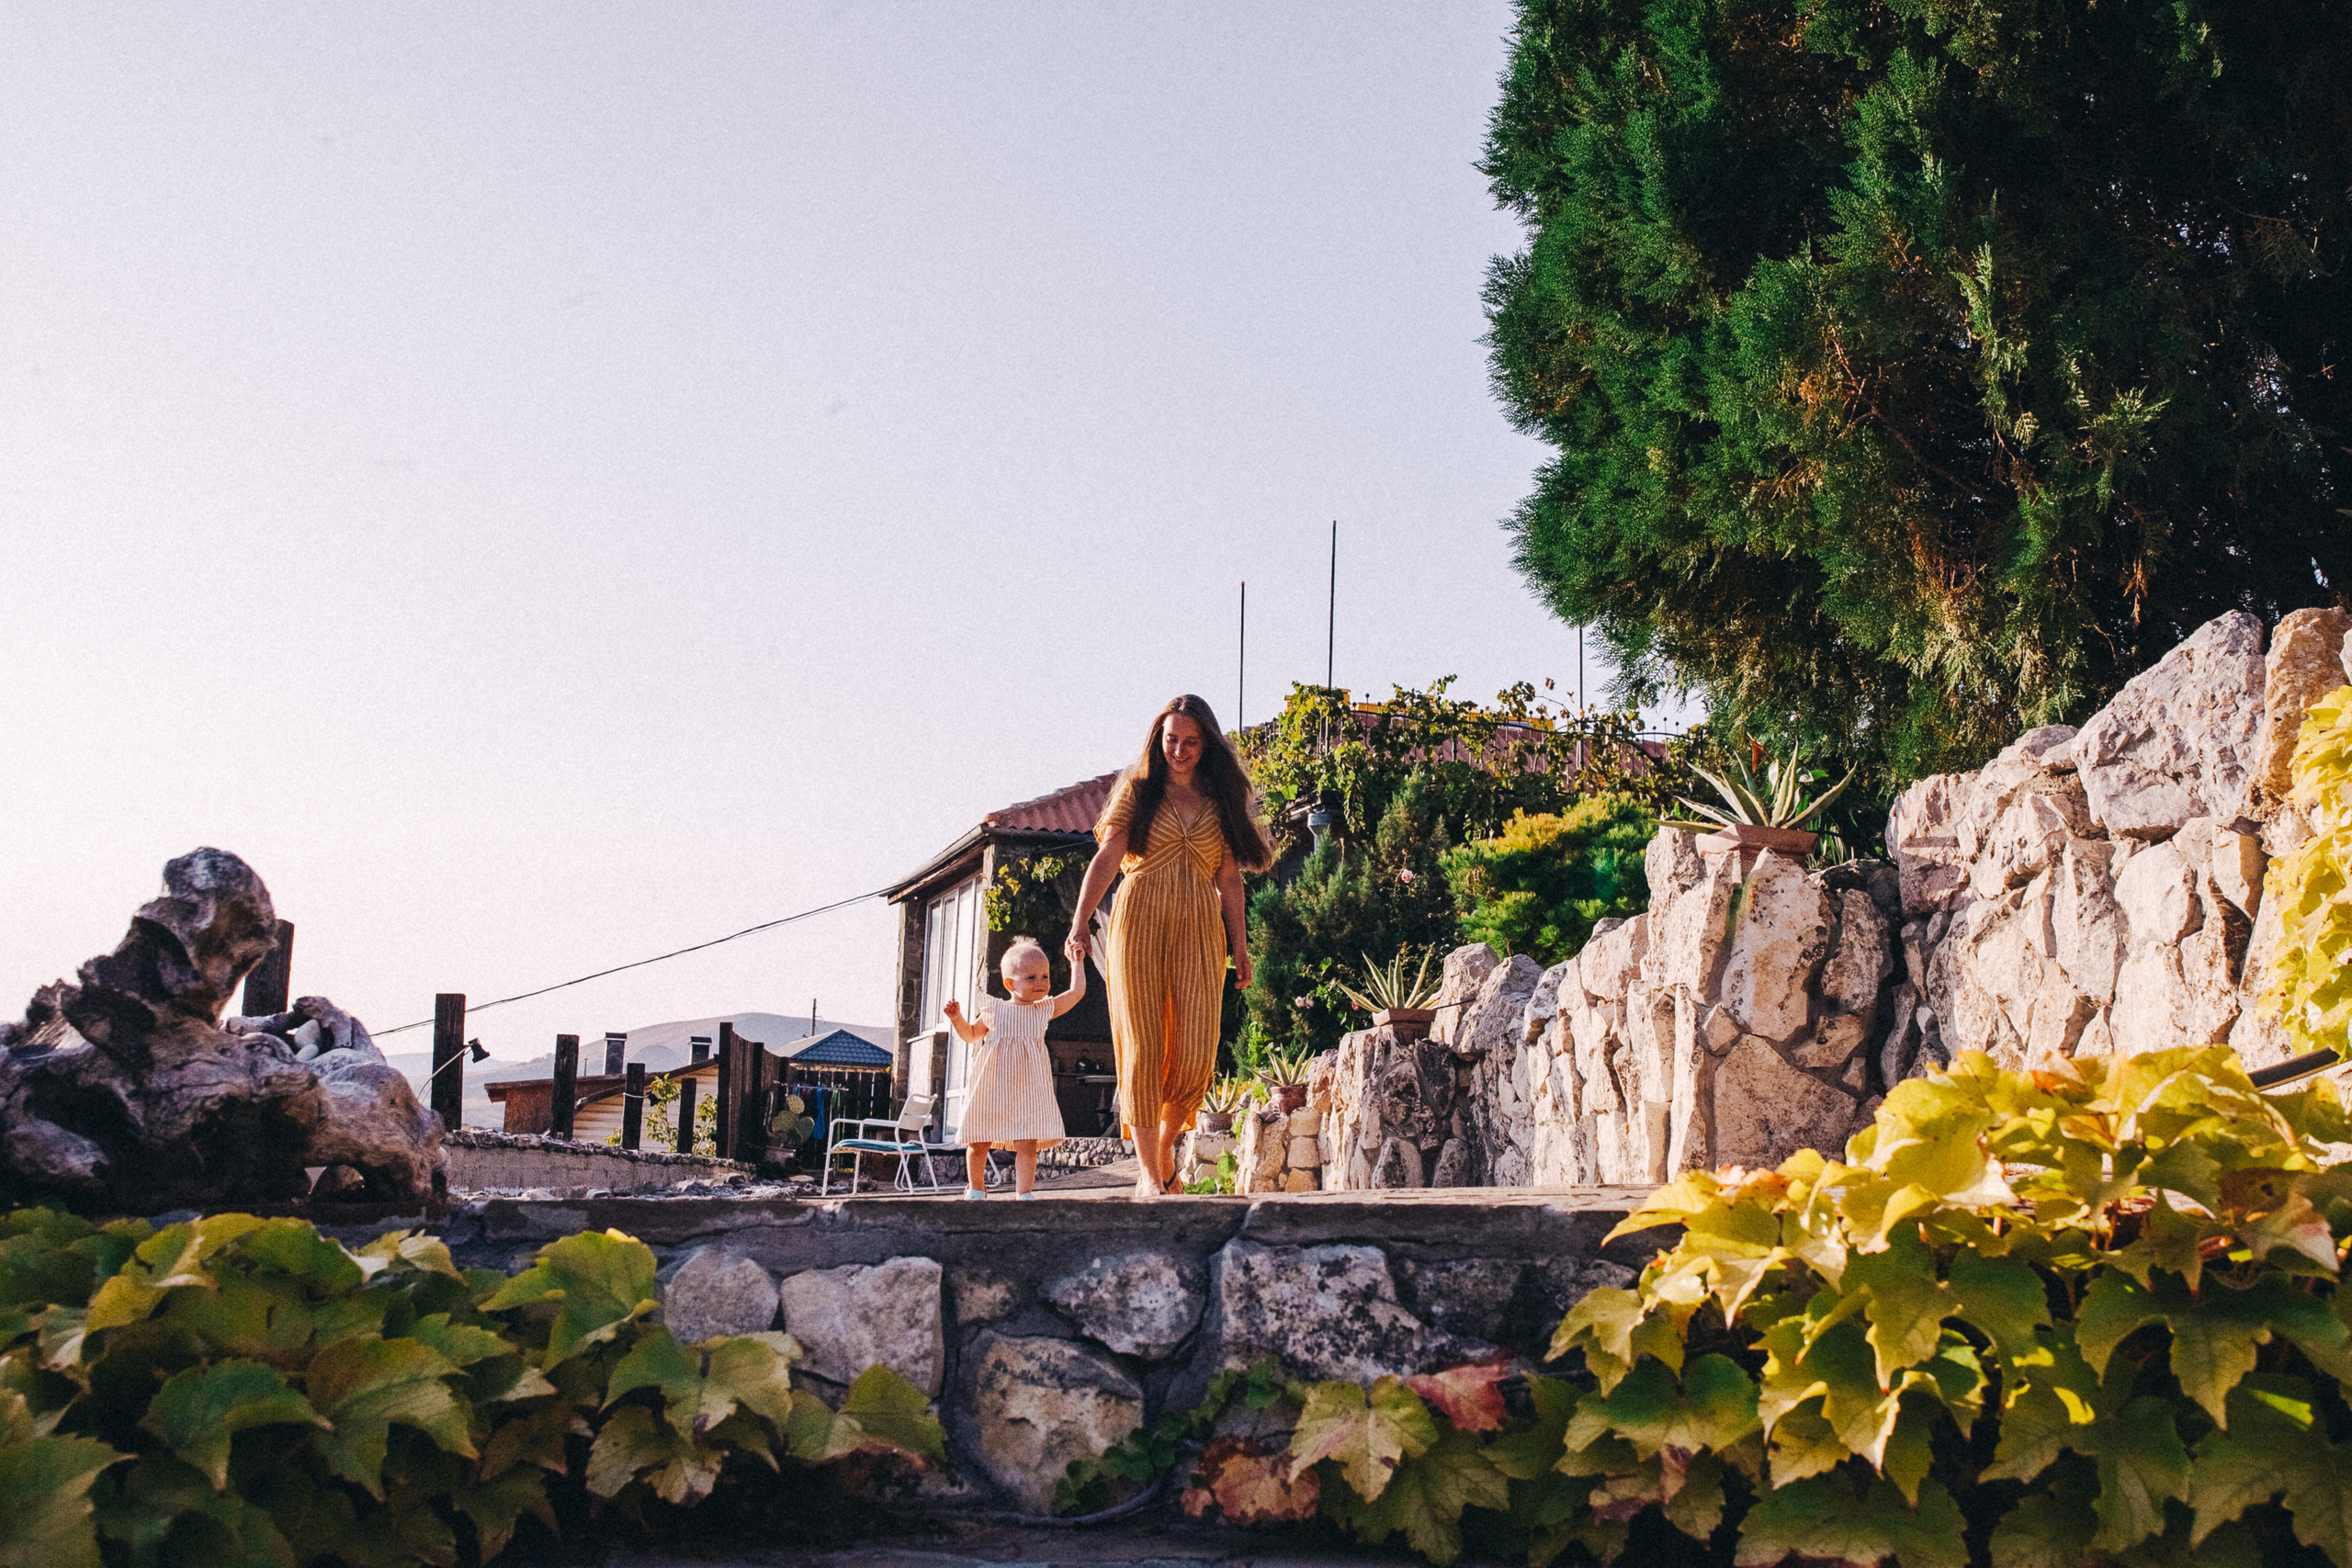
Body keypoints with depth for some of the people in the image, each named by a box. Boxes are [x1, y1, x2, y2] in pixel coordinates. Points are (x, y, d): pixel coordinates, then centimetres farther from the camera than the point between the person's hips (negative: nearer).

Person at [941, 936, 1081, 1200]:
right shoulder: (994, 1012, 5)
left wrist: (1077, 960, 16)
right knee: (978, 1142, 7)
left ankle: (1025, 1193, -5)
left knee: (1027, 1143, -11)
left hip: (1027, 1088, 0)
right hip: (992, 1088, 0)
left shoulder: (1044, 1010, 7)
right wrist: (957, 1018, 3)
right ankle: (976, 1188, 28)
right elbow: (971, 1034, 20)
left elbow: (1076, 992, 11)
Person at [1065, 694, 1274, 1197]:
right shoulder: (1137, 791, 8)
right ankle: (1150, 1173, 0)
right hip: (1139, 924, -2)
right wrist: (1081, 920, -14)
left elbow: (1229, 878, 15)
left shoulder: (1222, 802, 15)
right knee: (1142, 1049, -5)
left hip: (1200, 930, 2)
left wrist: (1240, 946, 9)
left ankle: (1165, 1144, 19)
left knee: (1196, 1056, -7)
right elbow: (1107, 858, -2)